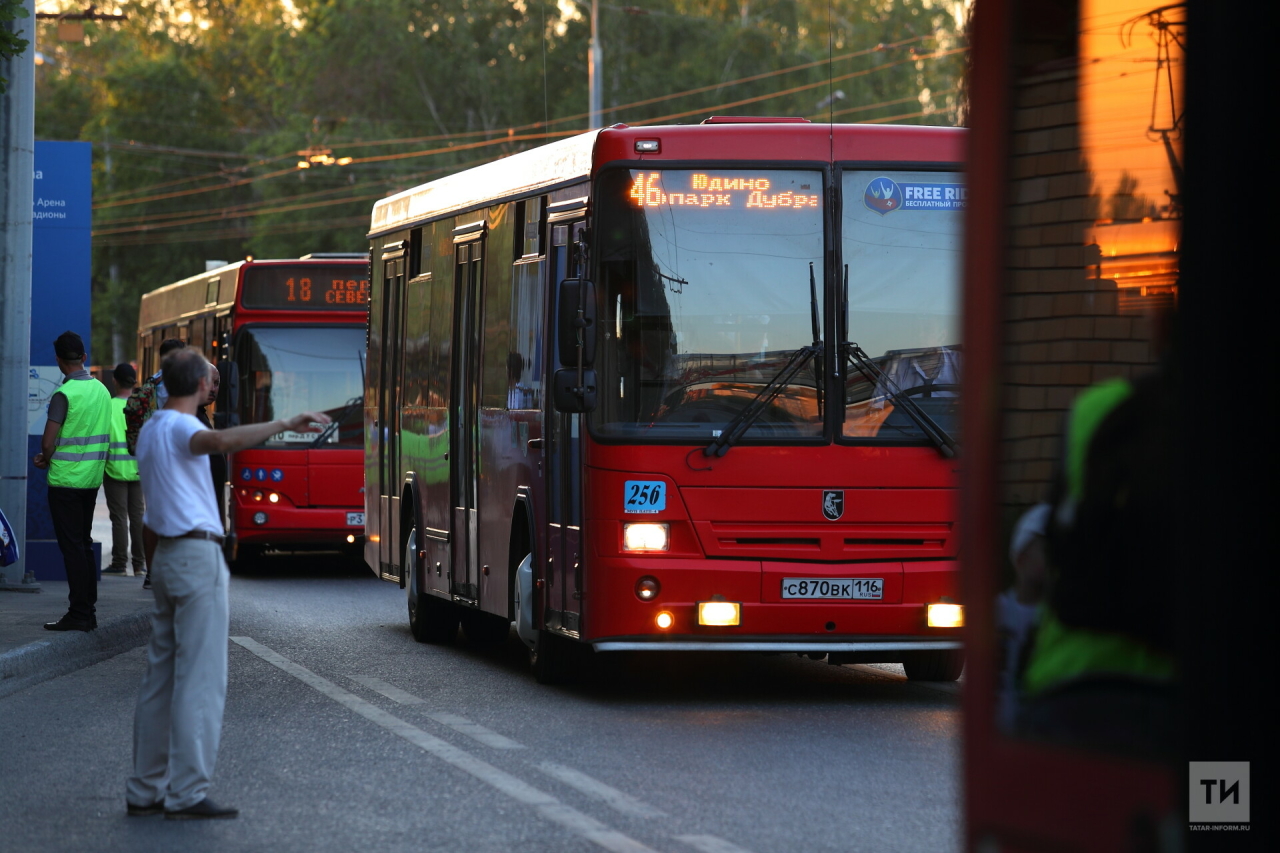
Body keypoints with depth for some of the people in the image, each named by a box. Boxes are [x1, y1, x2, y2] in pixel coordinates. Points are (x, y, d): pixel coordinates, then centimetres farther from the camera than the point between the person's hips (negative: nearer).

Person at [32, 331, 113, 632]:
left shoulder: (64, 394, -16)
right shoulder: (101, 390, 8)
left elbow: (48, 441, -17)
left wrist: (45, 461, 6)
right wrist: (49, 457, 13)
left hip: (66, 480, -7)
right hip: (92, 478, 7)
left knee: (72, 546, -5)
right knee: (84, 544, 13)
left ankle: (78, 614, -6)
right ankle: (89, 611, 15)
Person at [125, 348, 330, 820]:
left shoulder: (149, 431, 18)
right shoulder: (179, 427, -12)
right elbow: (220, 441, -36)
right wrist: (284, 424, -39)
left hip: (165, 555, 10)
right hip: (197, 555, -10)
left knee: (161, 676, 11)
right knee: (201, 678, -8)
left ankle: (145, 790, 12)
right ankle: (187, 794, -10)